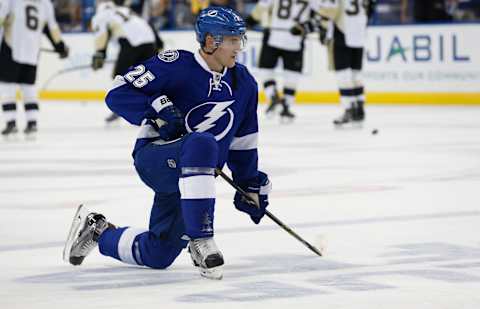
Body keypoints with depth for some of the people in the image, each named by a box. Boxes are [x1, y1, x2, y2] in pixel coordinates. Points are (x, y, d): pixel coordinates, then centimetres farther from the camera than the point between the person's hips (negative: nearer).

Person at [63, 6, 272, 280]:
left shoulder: (244, 84, 5)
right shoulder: (176, 65, -14)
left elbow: (243, 143, 17)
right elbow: (118, 94, -15)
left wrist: (252, 184, 14)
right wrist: (157, 108, -26)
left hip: (194, 176, 7)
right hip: (154, 156, -7)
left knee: (157, 256, 8)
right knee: (202, 144, -40)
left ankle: (97, 230, 35)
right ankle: (199, 241, -34)